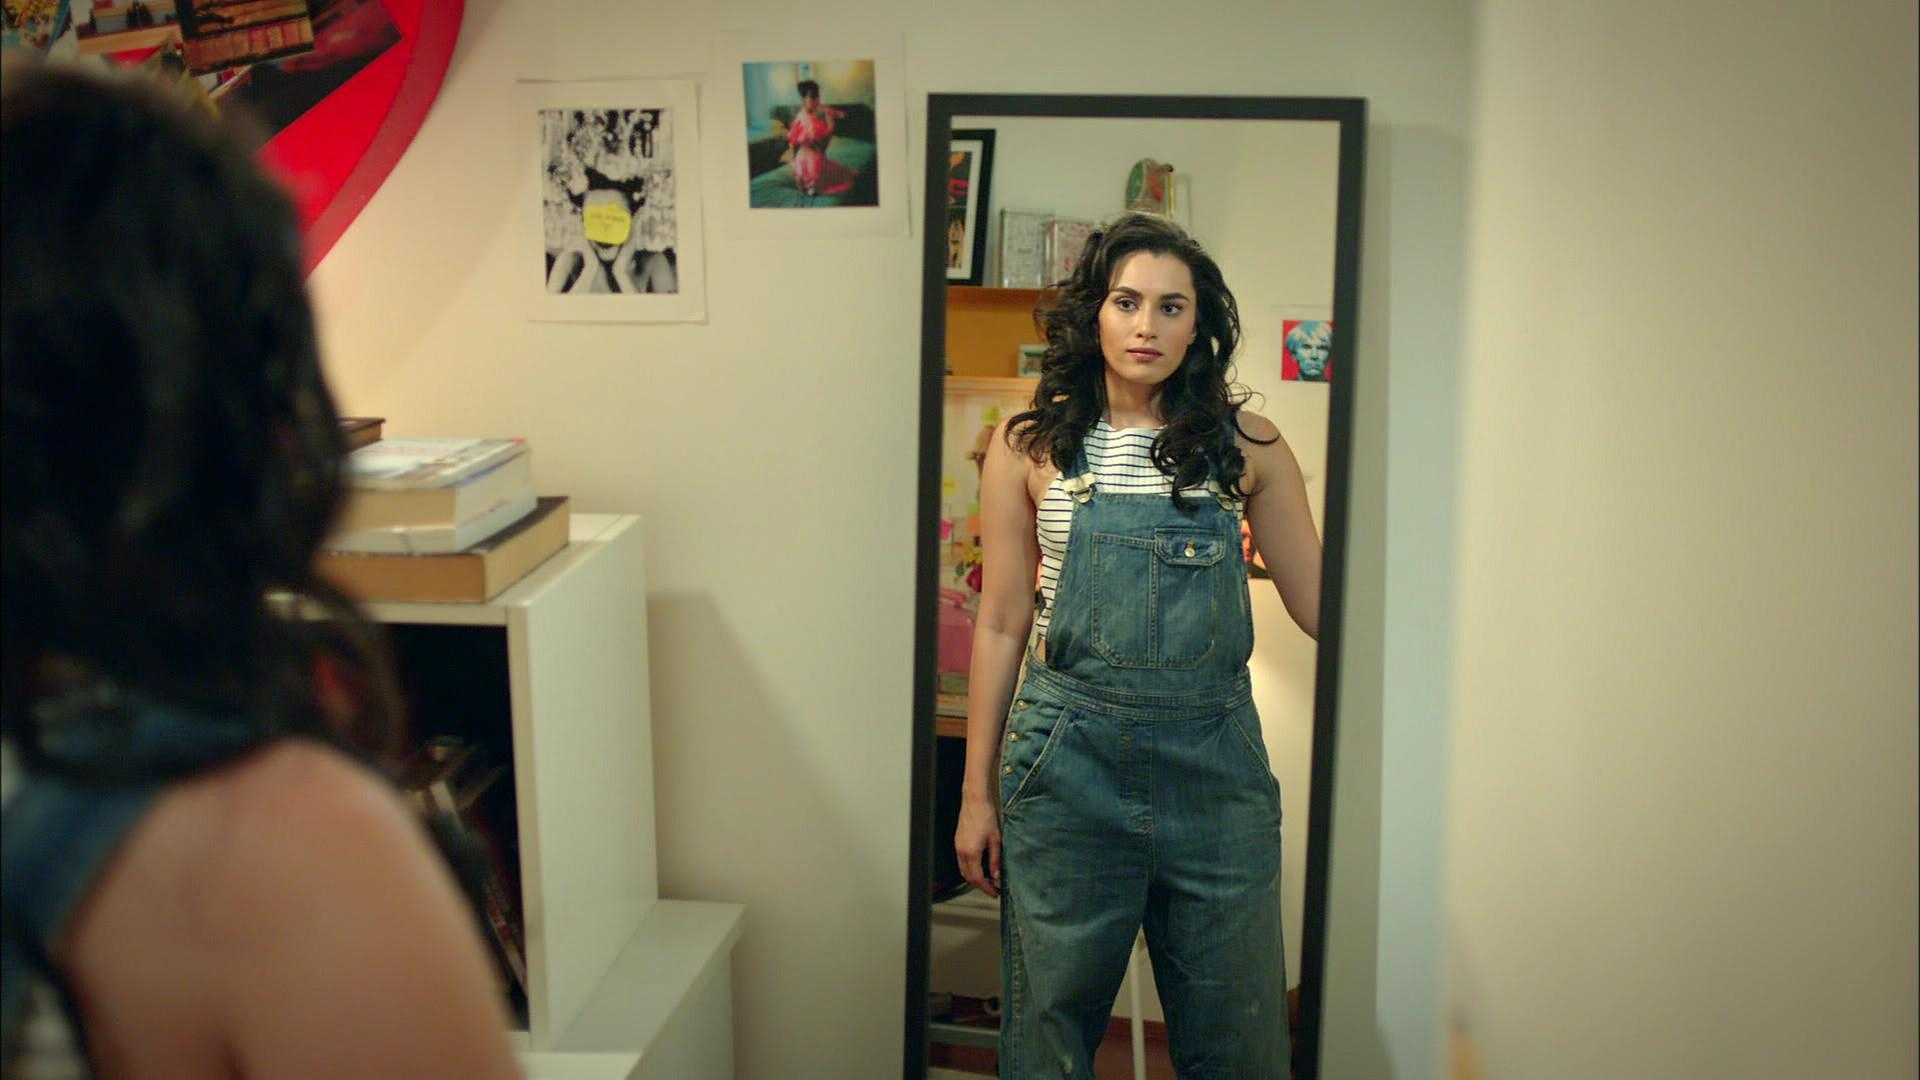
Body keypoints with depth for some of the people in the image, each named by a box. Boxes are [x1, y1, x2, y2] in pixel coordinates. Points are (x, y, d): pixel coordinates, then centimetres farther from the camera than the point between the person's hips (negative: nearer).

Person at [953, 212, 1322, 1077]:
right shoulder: (1031, 446, 1)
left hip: (1215, 755, 1)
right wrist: (977, 792, 6)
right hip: (1070, 755, -1)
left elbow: (1320, 604, 5)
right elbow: (1001, 625, 4)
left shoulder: (1245, 445, 2)